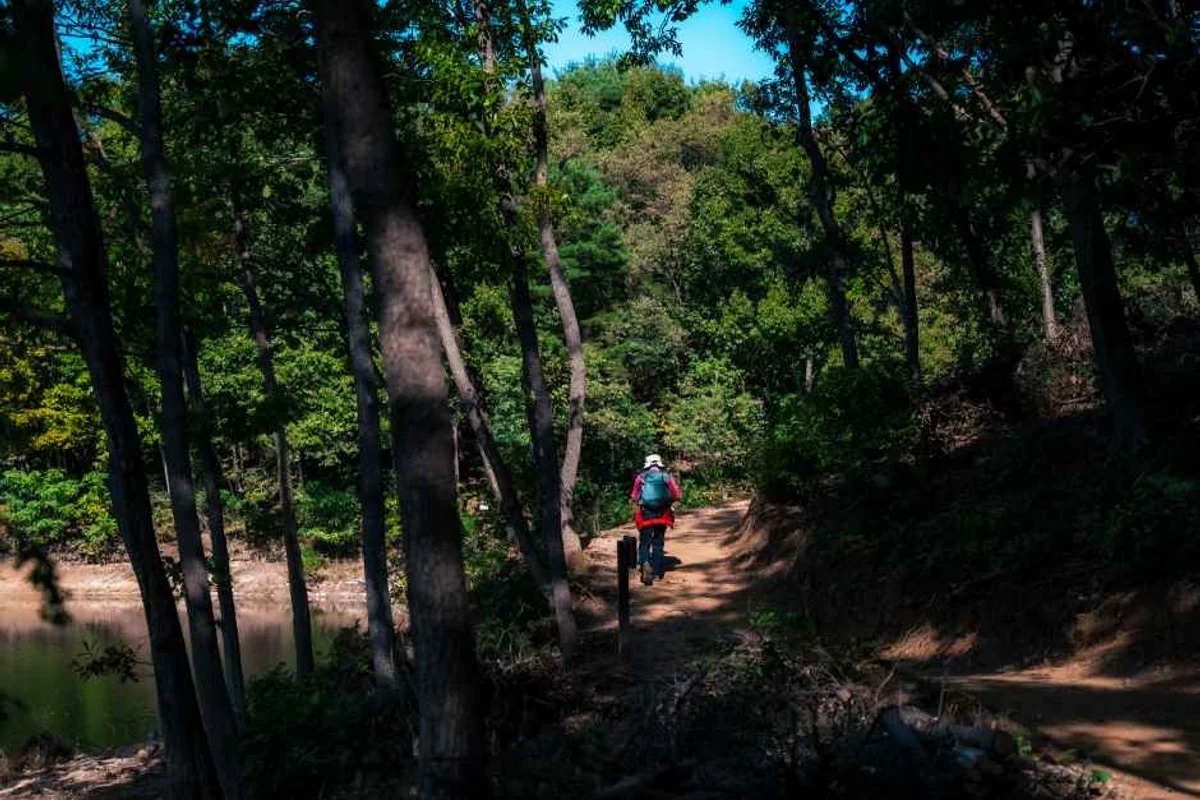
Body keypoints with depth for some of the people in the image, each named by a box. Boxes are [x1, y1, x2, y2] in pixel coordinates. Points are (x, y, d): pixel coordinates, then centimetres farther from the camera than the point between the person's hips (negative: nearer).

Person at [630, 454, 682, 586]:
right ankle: (657, 571, 17)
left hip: (646, 514, -1)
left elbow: (634, 497, -4)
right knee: (658, 543, 14)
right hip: (662, 514, 1)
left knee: (644, 542, 4)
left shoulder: (641, 477, 2)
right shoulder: (667, 476, 4)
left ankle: (644, 563, -22)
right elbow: (677, 495, -2)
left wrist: (635, 501, 16)